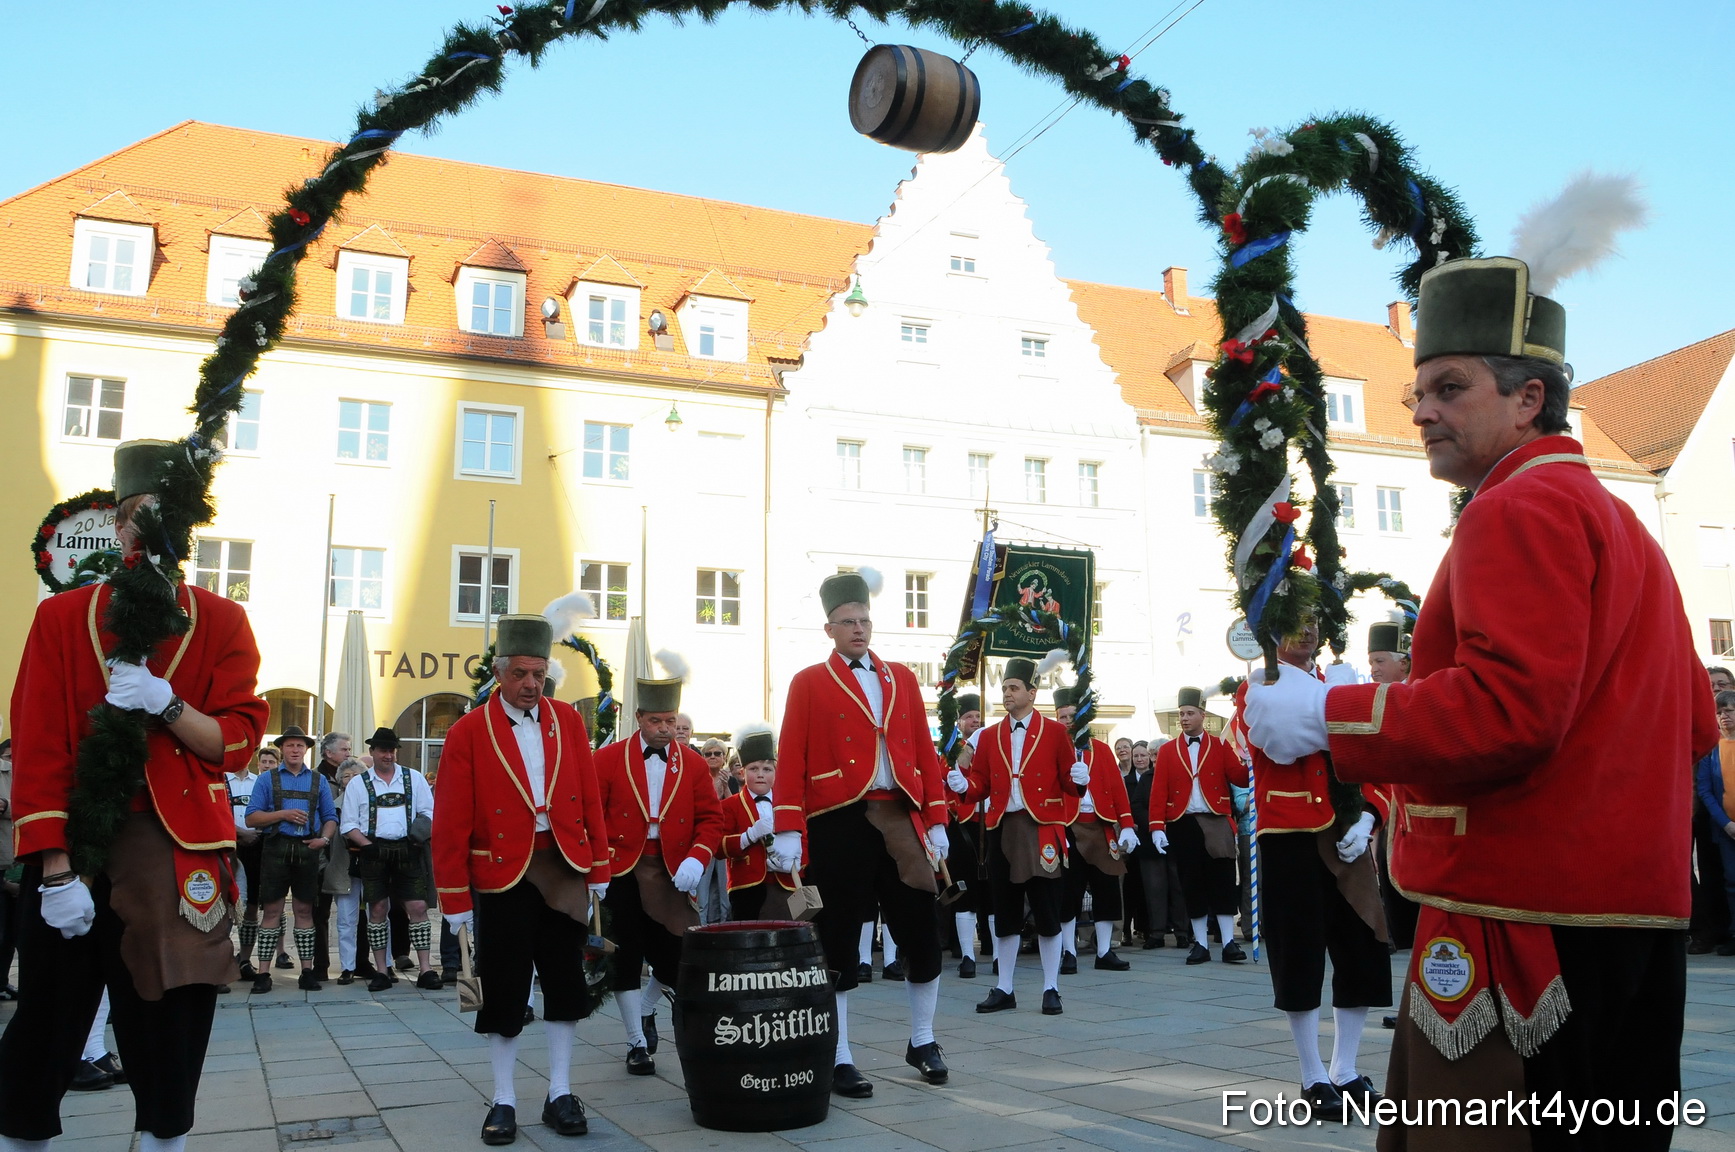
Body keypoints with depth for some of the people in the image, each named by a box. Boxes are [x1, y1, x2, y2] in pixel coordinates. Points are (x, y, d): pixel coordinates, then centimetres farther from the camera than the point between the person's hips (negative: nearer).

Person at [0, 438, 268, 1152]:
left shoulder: (221, 623, 4)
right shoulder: (62, 617, 3)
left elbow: (237, 742, -1)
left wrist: (165, 703, -19)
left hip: (177, 858, 0)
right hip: (74, 848, 0)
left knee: (170, 1030, 7)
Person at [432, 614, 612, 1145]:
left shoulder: (568, 721, 3)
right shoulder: (468, 732, -5)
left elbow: (590, 801, 5)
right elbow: (451, 822, -5)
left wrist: (599, 869, 3)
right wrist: (455, 898, -7)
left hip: (563, 867, 3)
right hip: (502, 875, -2)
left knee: (565, 981, 7)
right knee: (504, 988, 4)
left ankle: (560, 1094, 19)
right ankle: (504, 1100, 18)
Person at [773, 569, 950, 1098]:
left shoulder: (902, 679, 13)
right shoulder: (809, 683, 2)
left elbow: (925, 752, 12)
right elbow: (791, 760, -4)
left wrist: (936, 820, 6)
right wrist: (788, 830, -12)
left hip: (900, 820, 4)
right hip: (838, 824, -4)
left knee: (924, 935, 6)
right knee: (839, 945, 2)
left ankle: (922, 1043, 26)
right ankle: (840, 1060, 14)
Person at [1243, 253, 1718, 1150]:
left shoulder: (1520, 509, -12)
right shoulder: (1617, 518, 19)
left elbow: (1510, 709, -24)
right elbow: (1690, 728, 20)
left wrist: (1322, 717, -17)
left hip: (1525, 920, -11)